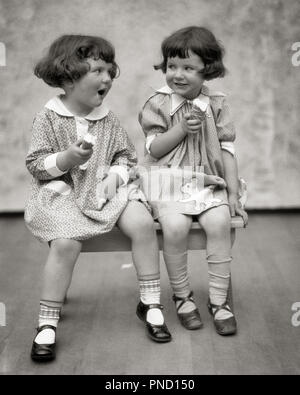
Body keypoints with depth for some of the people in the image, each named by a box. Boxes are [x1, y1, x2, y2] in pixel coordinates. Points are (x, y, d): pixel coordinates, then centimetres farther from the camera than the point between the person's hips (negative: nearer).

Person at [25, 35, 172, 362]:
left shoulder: (108, 119, 9)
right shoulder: (48, 117, -4)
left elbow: (126, 155, 15)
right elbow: (35, 164, -6)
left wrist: (116, 174, -6)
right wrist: (67, 158, -22)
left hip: (105, 189, 4)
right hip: (63, 193, -4)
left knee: (142, 223, -19)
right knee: (66, 243, -30)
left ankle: (150, 303, -3)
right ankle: (47, 324, -14)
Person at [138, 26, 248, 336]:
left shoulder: (216, 105, 5)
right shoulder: (157, 104, 0)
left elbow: (227, 151, 6)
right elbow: (154, 149, -3)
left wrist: (233, 194, 1)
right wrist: (181, 128, -17)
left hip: (207, 182, 2)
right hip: (168, 182, -2)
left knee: (219, 221, -25)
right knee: (175, 226, -29)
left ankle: (218, 299, -11)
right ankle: (182, 296, -7)